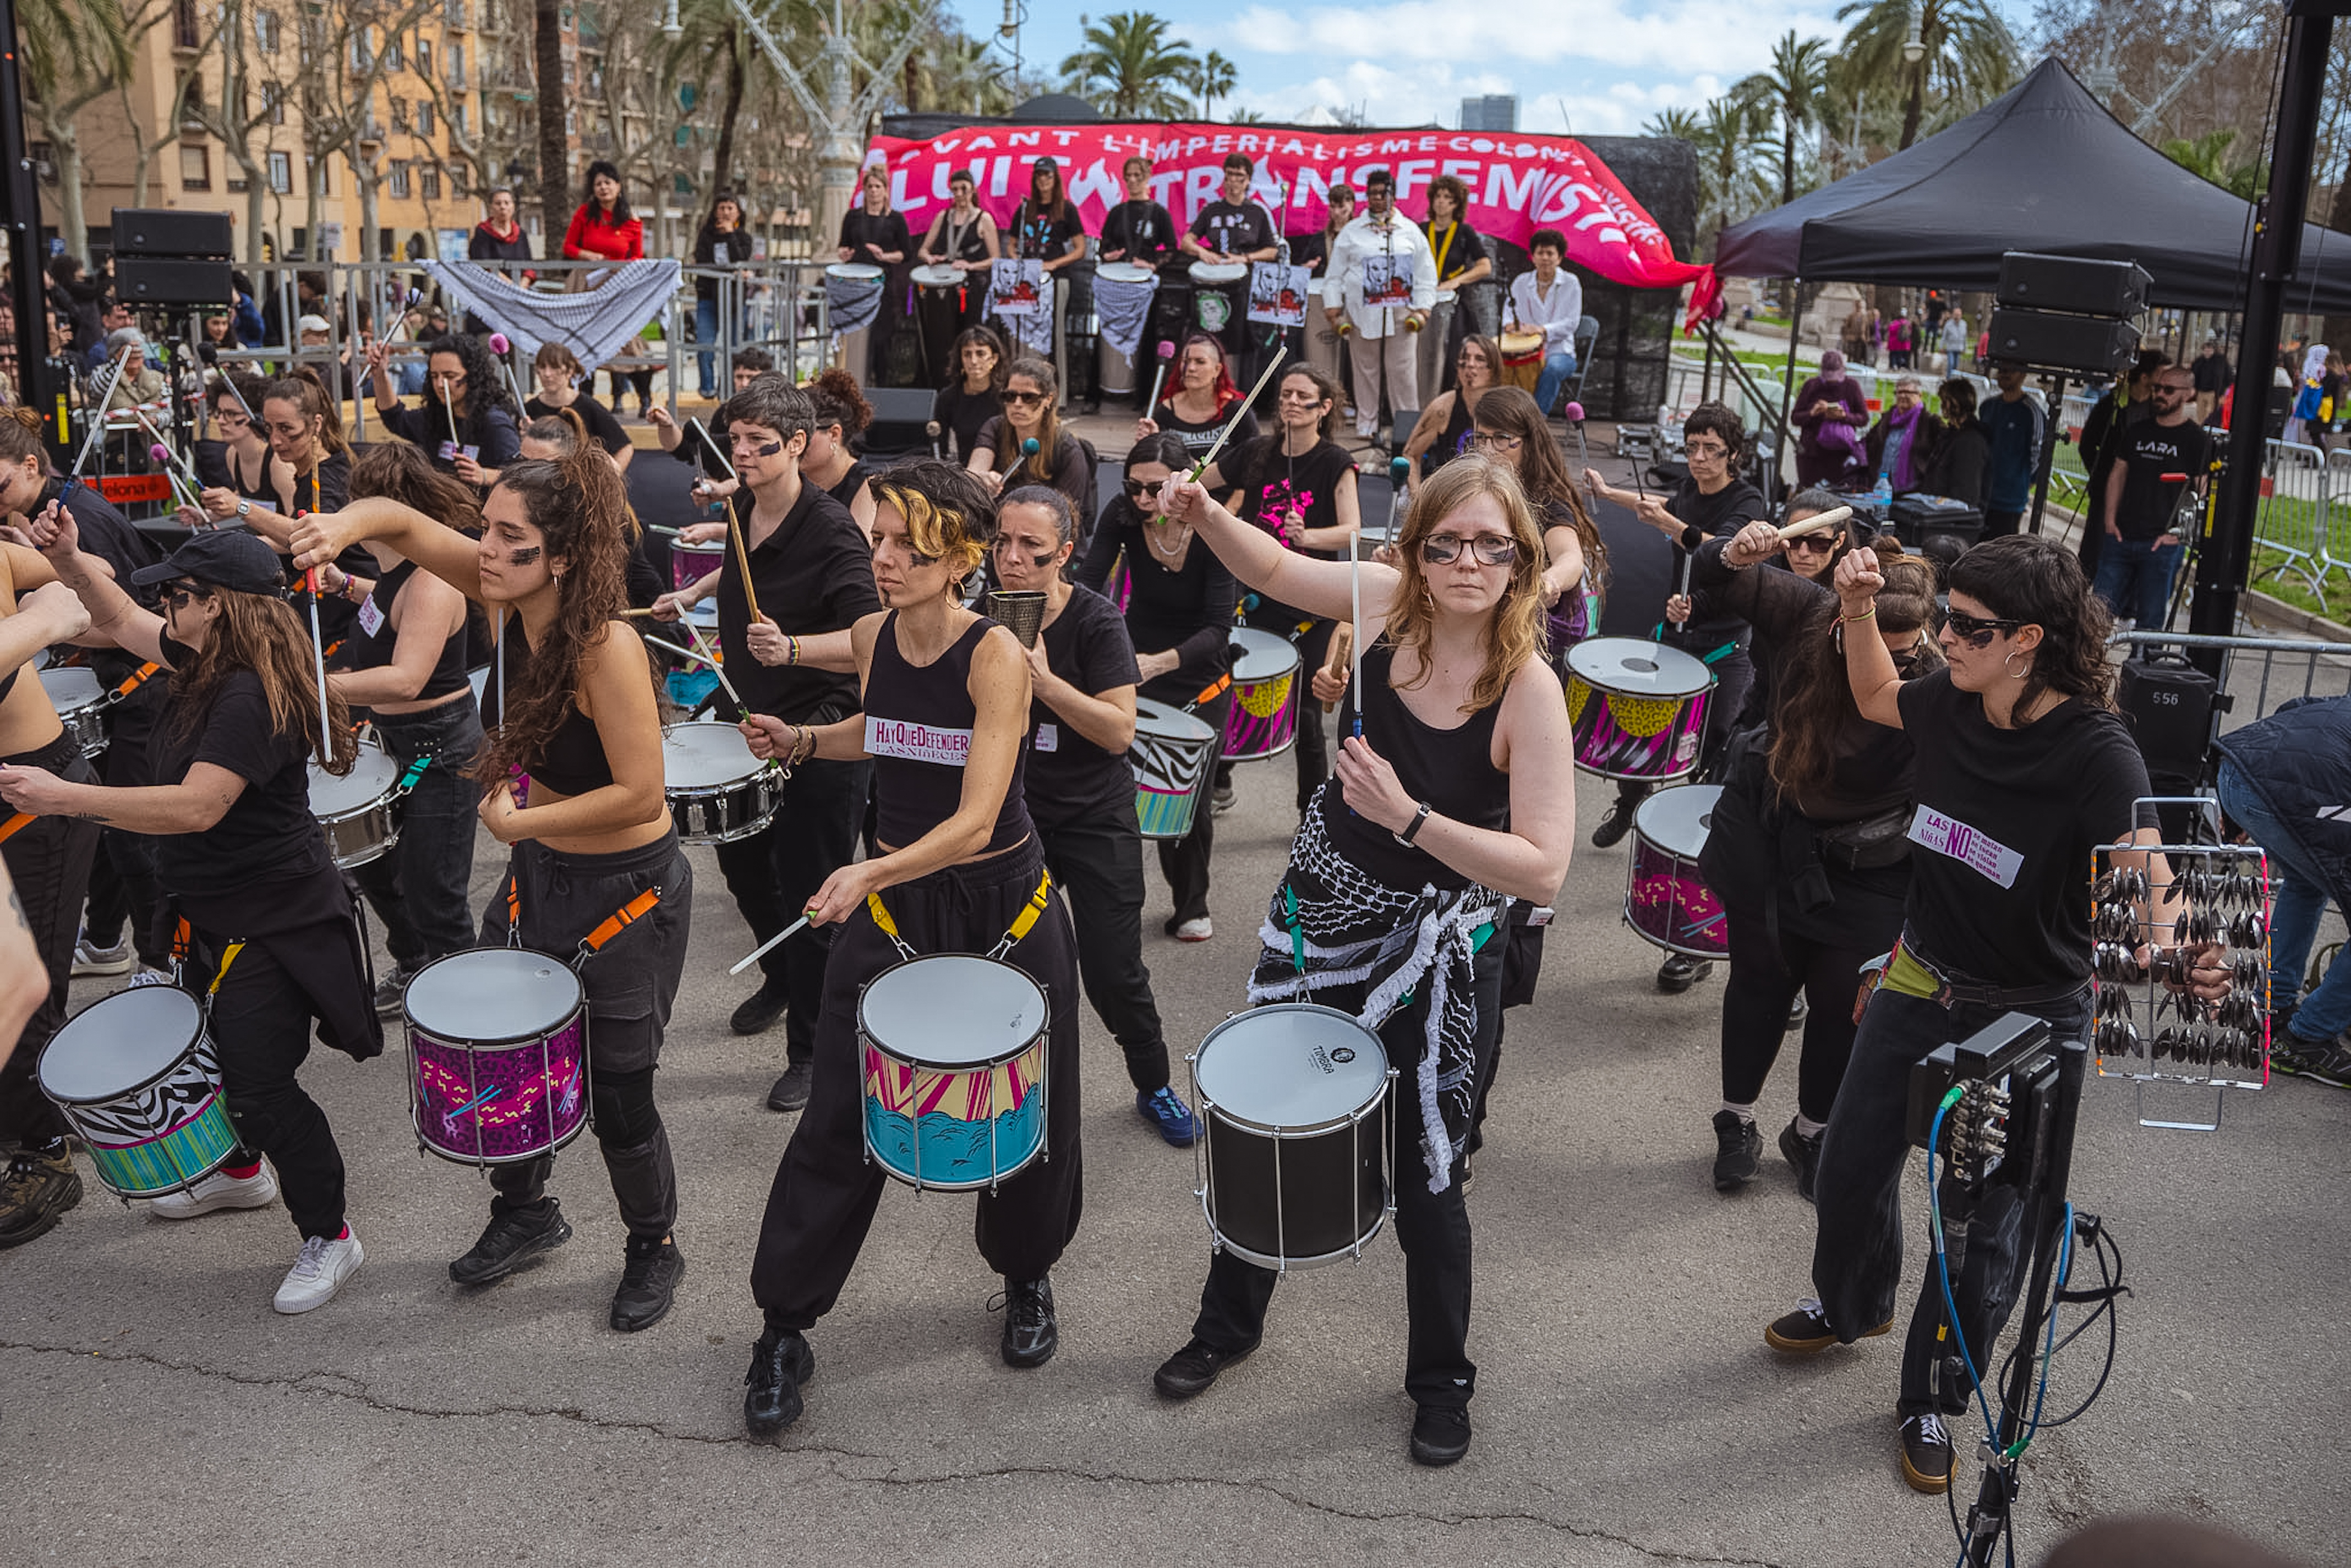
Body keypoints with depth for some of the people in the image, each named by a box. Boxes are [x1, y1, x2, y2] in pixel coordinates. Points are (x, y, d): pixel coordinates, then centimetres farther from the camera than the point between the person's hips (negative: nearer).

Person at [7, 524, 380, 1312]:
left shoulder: (253, 698, -27)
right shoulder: (209, 665, 4)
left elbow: (195, 806, -35)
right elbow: (123, 621, 20)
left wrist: (65, 797, -34)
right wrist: (69, 560, 3)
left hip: (272, 923, -10)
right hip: (218, 914, 10)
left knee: (261, 1083, -8)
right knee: (221, 1053, 26)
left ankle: (329, 1238, 7)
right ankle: (241, 1170, 50)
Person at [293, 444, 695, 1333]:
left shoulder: (606, 645, -29)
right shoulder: (507, 598, -8)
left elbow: (641, 794, -29)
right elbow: (404, 524, 0)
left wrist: (523, 821, -19)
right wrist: (344, 525, -22)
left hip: (626, 889, -7)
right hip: (538, 871, 8)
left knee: (615, 1089, 6)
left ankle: (653, 1248, 33)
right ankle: (524, 1211, 44)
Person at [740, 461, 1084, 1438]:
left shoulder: (996, 653, -20)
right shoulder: (873, 635, -3)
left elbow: (975, 820, -28)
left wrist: (871, 872, -42)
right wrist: (803, 742, 2)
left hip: (1003, 903, -3)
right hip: (889, 903, 3)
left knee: (1024, 1111, 13)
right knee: (840, 1117, 2)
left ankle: (1027, 1276, 41)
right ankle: (783, 1329, 18)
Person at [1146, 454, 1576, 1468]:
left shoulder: (1529, 689, -23)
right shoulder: (1386, 602, -11)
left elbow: (1542, 868, -28)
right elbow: (1275, 568, 8)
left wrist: (1408, 817, -34)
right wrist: (1204, 515, -9)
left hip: (1438, 950, -4)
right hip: (1325, 906, 5)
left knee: (1423, 1172, 8)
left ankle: (1442, 1380, 36)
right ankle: (1230, 1321, 44)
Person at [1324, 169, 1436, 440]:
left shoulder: (1411, 232, 11)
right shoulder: (1351, 232, 10)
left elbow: (1427, 275, 11)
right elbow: (1334, 275, 11)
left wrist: (1422, 310, 2)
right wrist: (1334, 312, 3)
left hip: (1400, 314, 0)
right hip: (1362, 314, 0)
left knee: (1402, 369, -4)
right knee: (1366, 369, 2)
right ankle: (1366, 424, 12)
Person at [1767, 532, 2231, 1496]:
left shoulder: (2097, 754, -23)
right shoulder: (1949, 706, -8)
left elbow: (2144, 873, -35)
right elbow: (1876, 698, 14)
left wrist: (2177, 949, -56)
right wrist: (1858, 612, -2)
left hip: (2029, 1024, -5)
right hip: (1919, 987, 5)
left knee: (1983, 1220, 8)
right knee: (1850, 1167, 18)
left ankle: (1932, 1397, 31)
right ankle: (1854, 1304, 49)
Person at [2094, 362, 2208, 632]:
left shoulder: (2197, 440, -1)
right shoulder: (2136, 430, 12)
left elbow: (2201, 493, -3)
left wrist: (2177, 532, -13)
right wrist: (2110, 517, 4)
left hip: (2162, 544, -4)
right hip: (2121, 537, 4)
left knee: (2150, 620, 0)